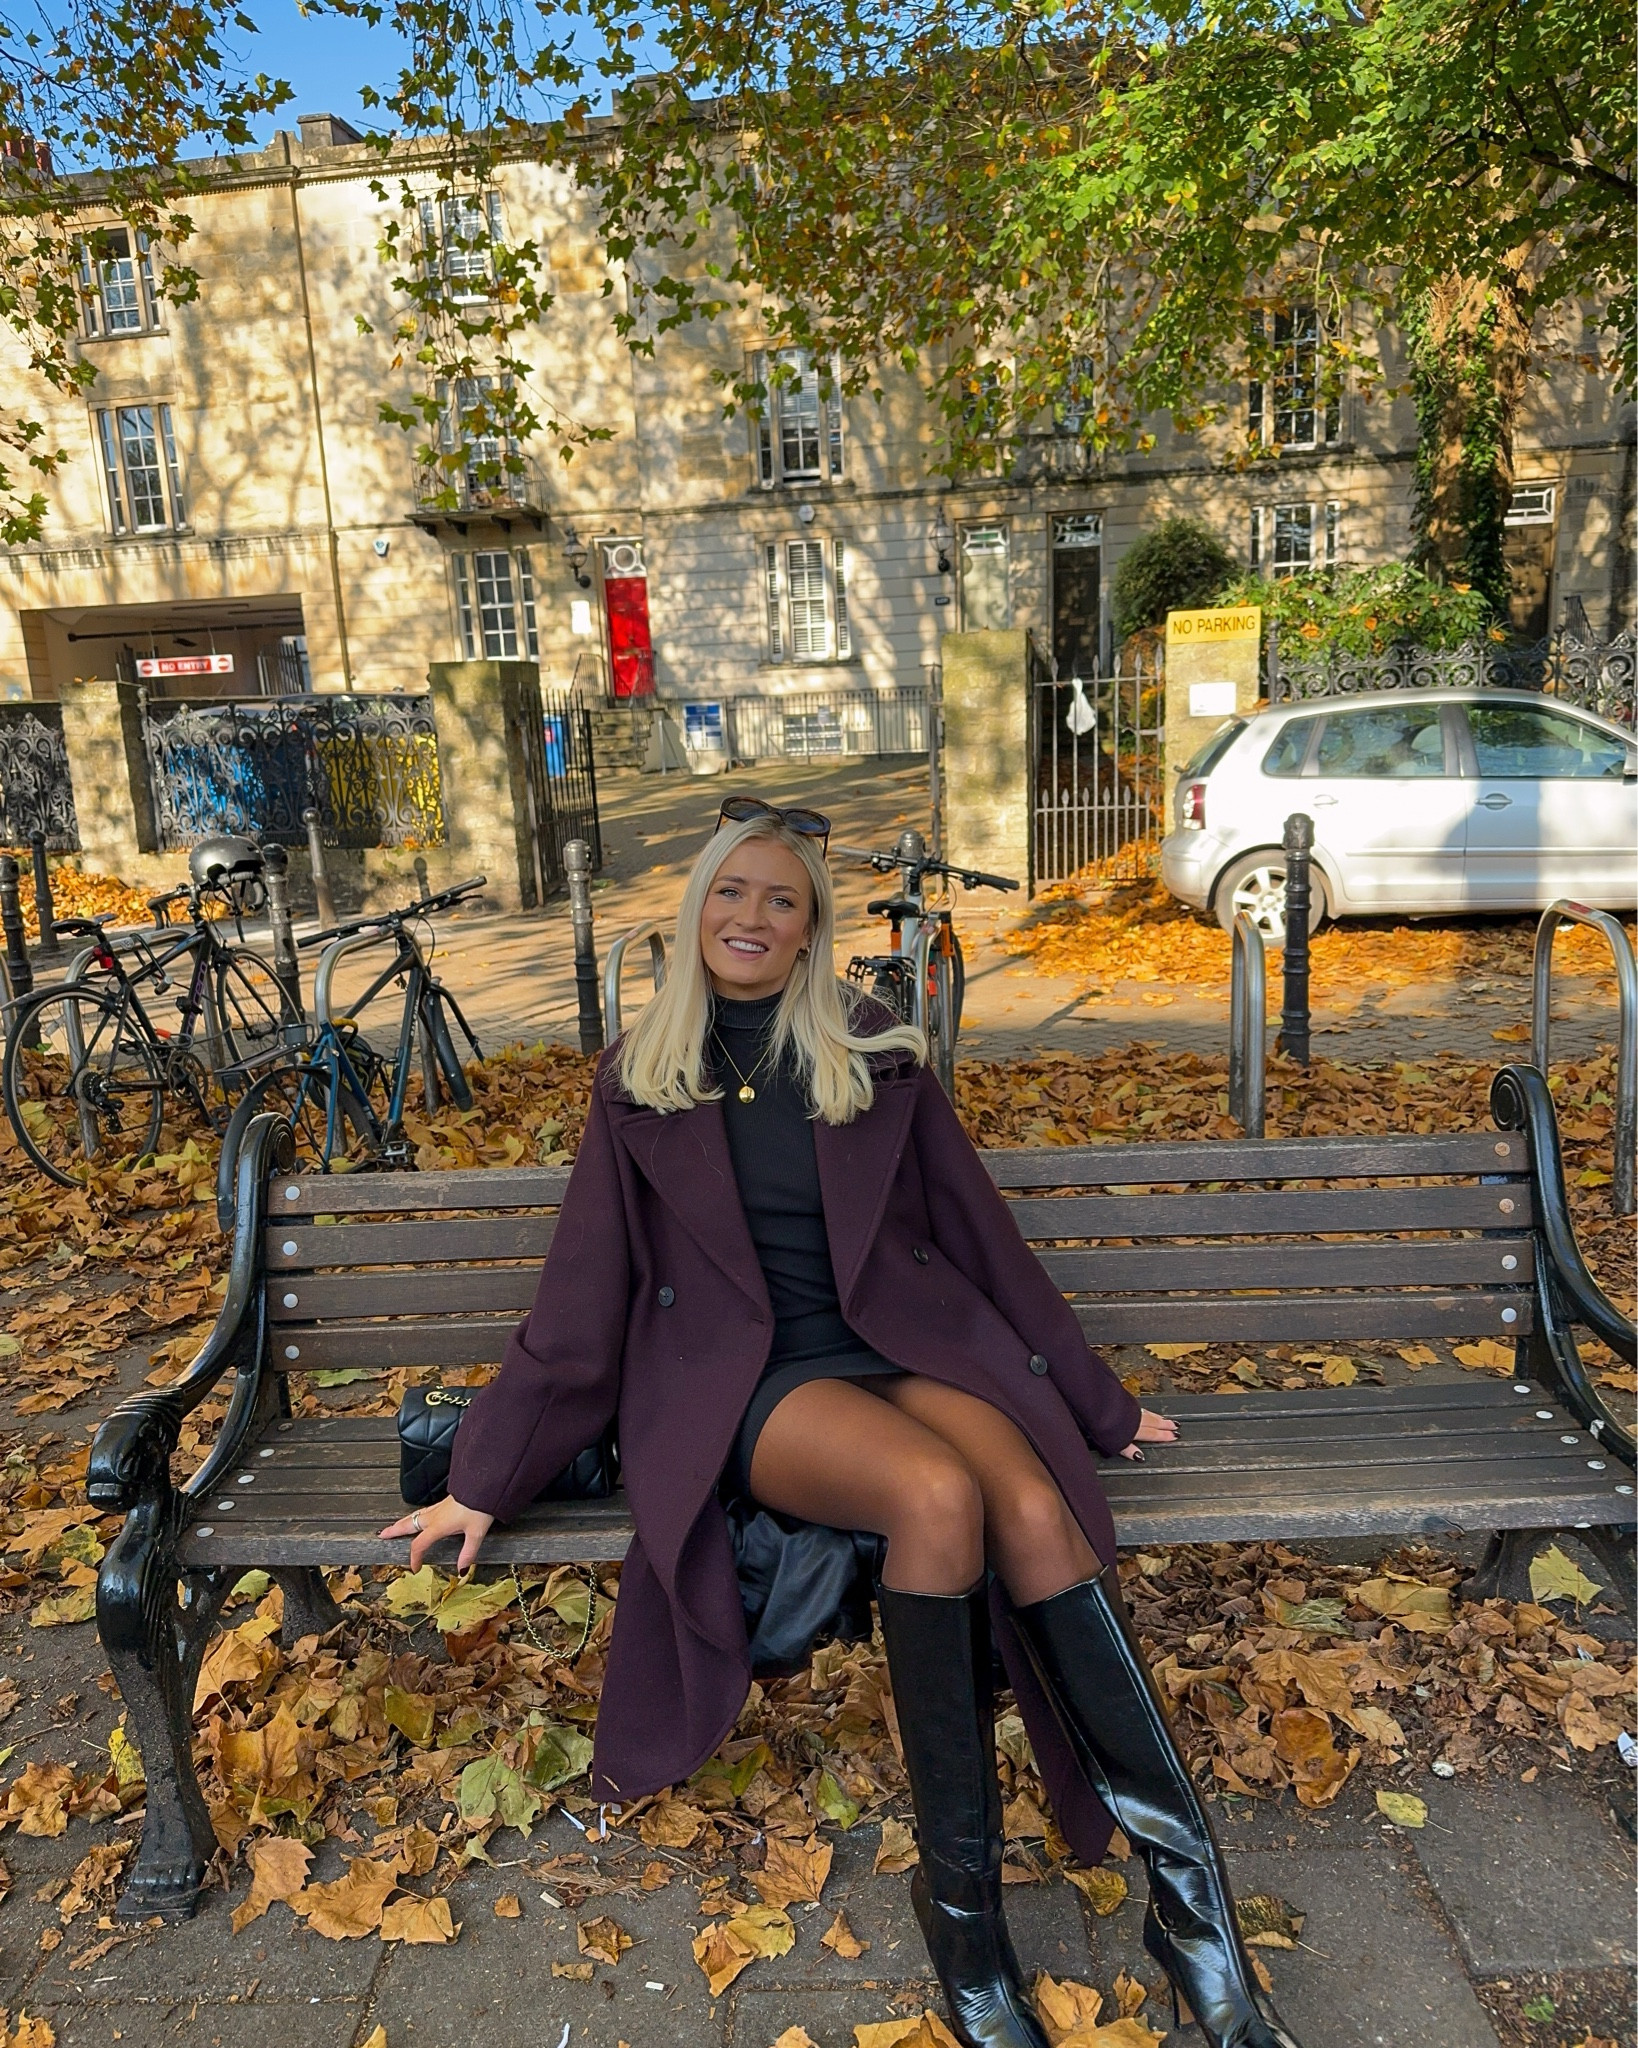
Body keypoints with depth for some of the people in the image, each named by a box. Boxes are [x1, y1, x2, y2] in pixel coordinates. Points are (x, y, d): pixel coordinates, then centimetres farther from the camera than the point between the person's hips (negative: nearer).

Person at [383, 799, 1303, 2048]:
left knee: (1036, 1509, -29)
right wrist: (487, 1476, 9)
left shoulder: (880, 1057, 8)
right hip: (749, 1381, -1)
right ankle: (961, 1893, -15)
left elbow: (980, 1235, 13)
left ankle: (1185, 1888, -17)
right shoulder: (641, 1081, 8)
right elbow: (582, 1297, 10)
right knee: (939, 1493, -32)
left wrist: (1099, 1404, 15)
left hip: (905, 1345, 2)